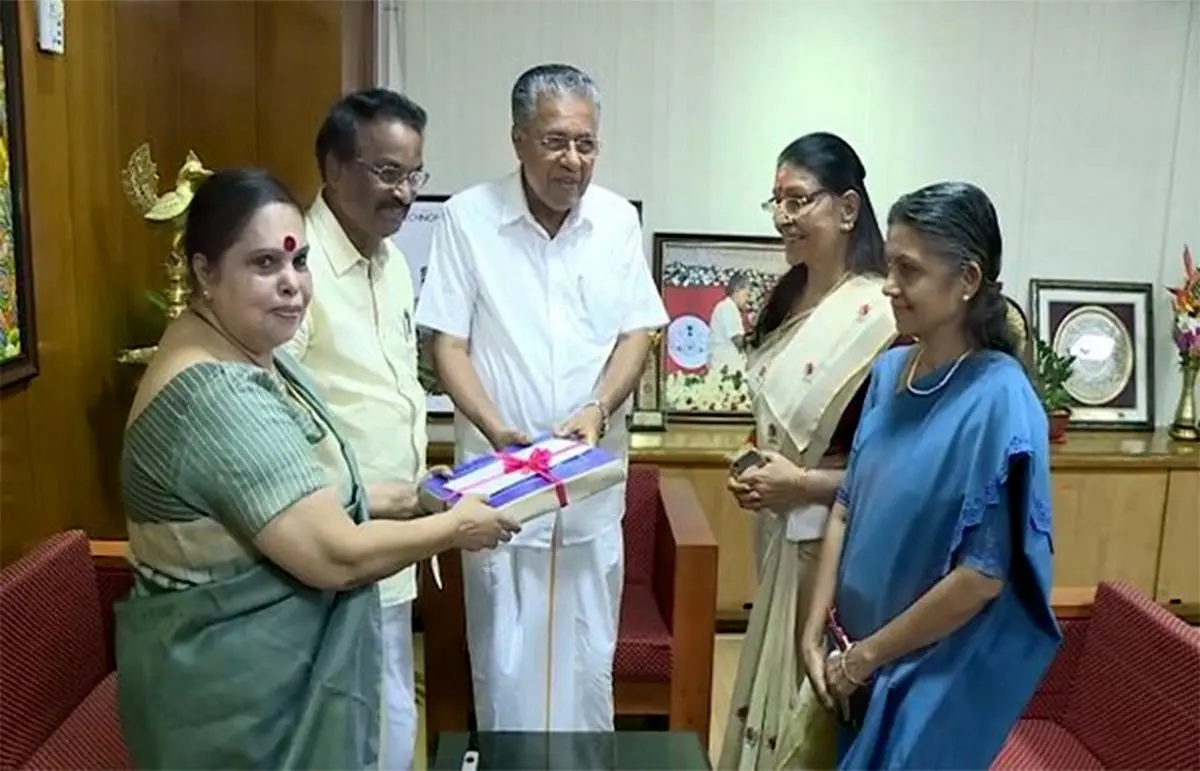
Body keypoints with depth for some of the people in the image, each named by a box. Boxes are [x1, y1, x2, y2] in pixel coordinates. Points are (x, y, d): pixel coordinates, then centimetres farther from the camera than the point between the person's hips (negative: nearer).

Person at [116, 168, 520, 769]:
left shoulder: (247, 355, 4)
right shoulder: (216, 395, -28)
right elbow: (336, 556, -28)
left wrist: (403, 498, 6)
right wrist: (454, 527, -14)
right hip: (234, 694, -9)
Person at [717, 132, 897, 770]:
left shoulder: (878, 313, -21)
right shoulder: (788, 297, 5)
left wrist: (803, 484, -19)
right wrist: (755, 471, 1)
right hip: (781, 531, 8)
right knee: (775, 680, 21)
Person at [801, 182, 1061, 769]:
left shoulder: (999, 401, -21)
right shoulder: (891, 372, -2)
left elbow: (983, 576, -21)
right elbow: (848, 507, 4)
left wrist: (866, 656, -13)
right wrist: (817, 629, -2)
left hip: (936, 673, -6)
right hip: (855, 657, 6)